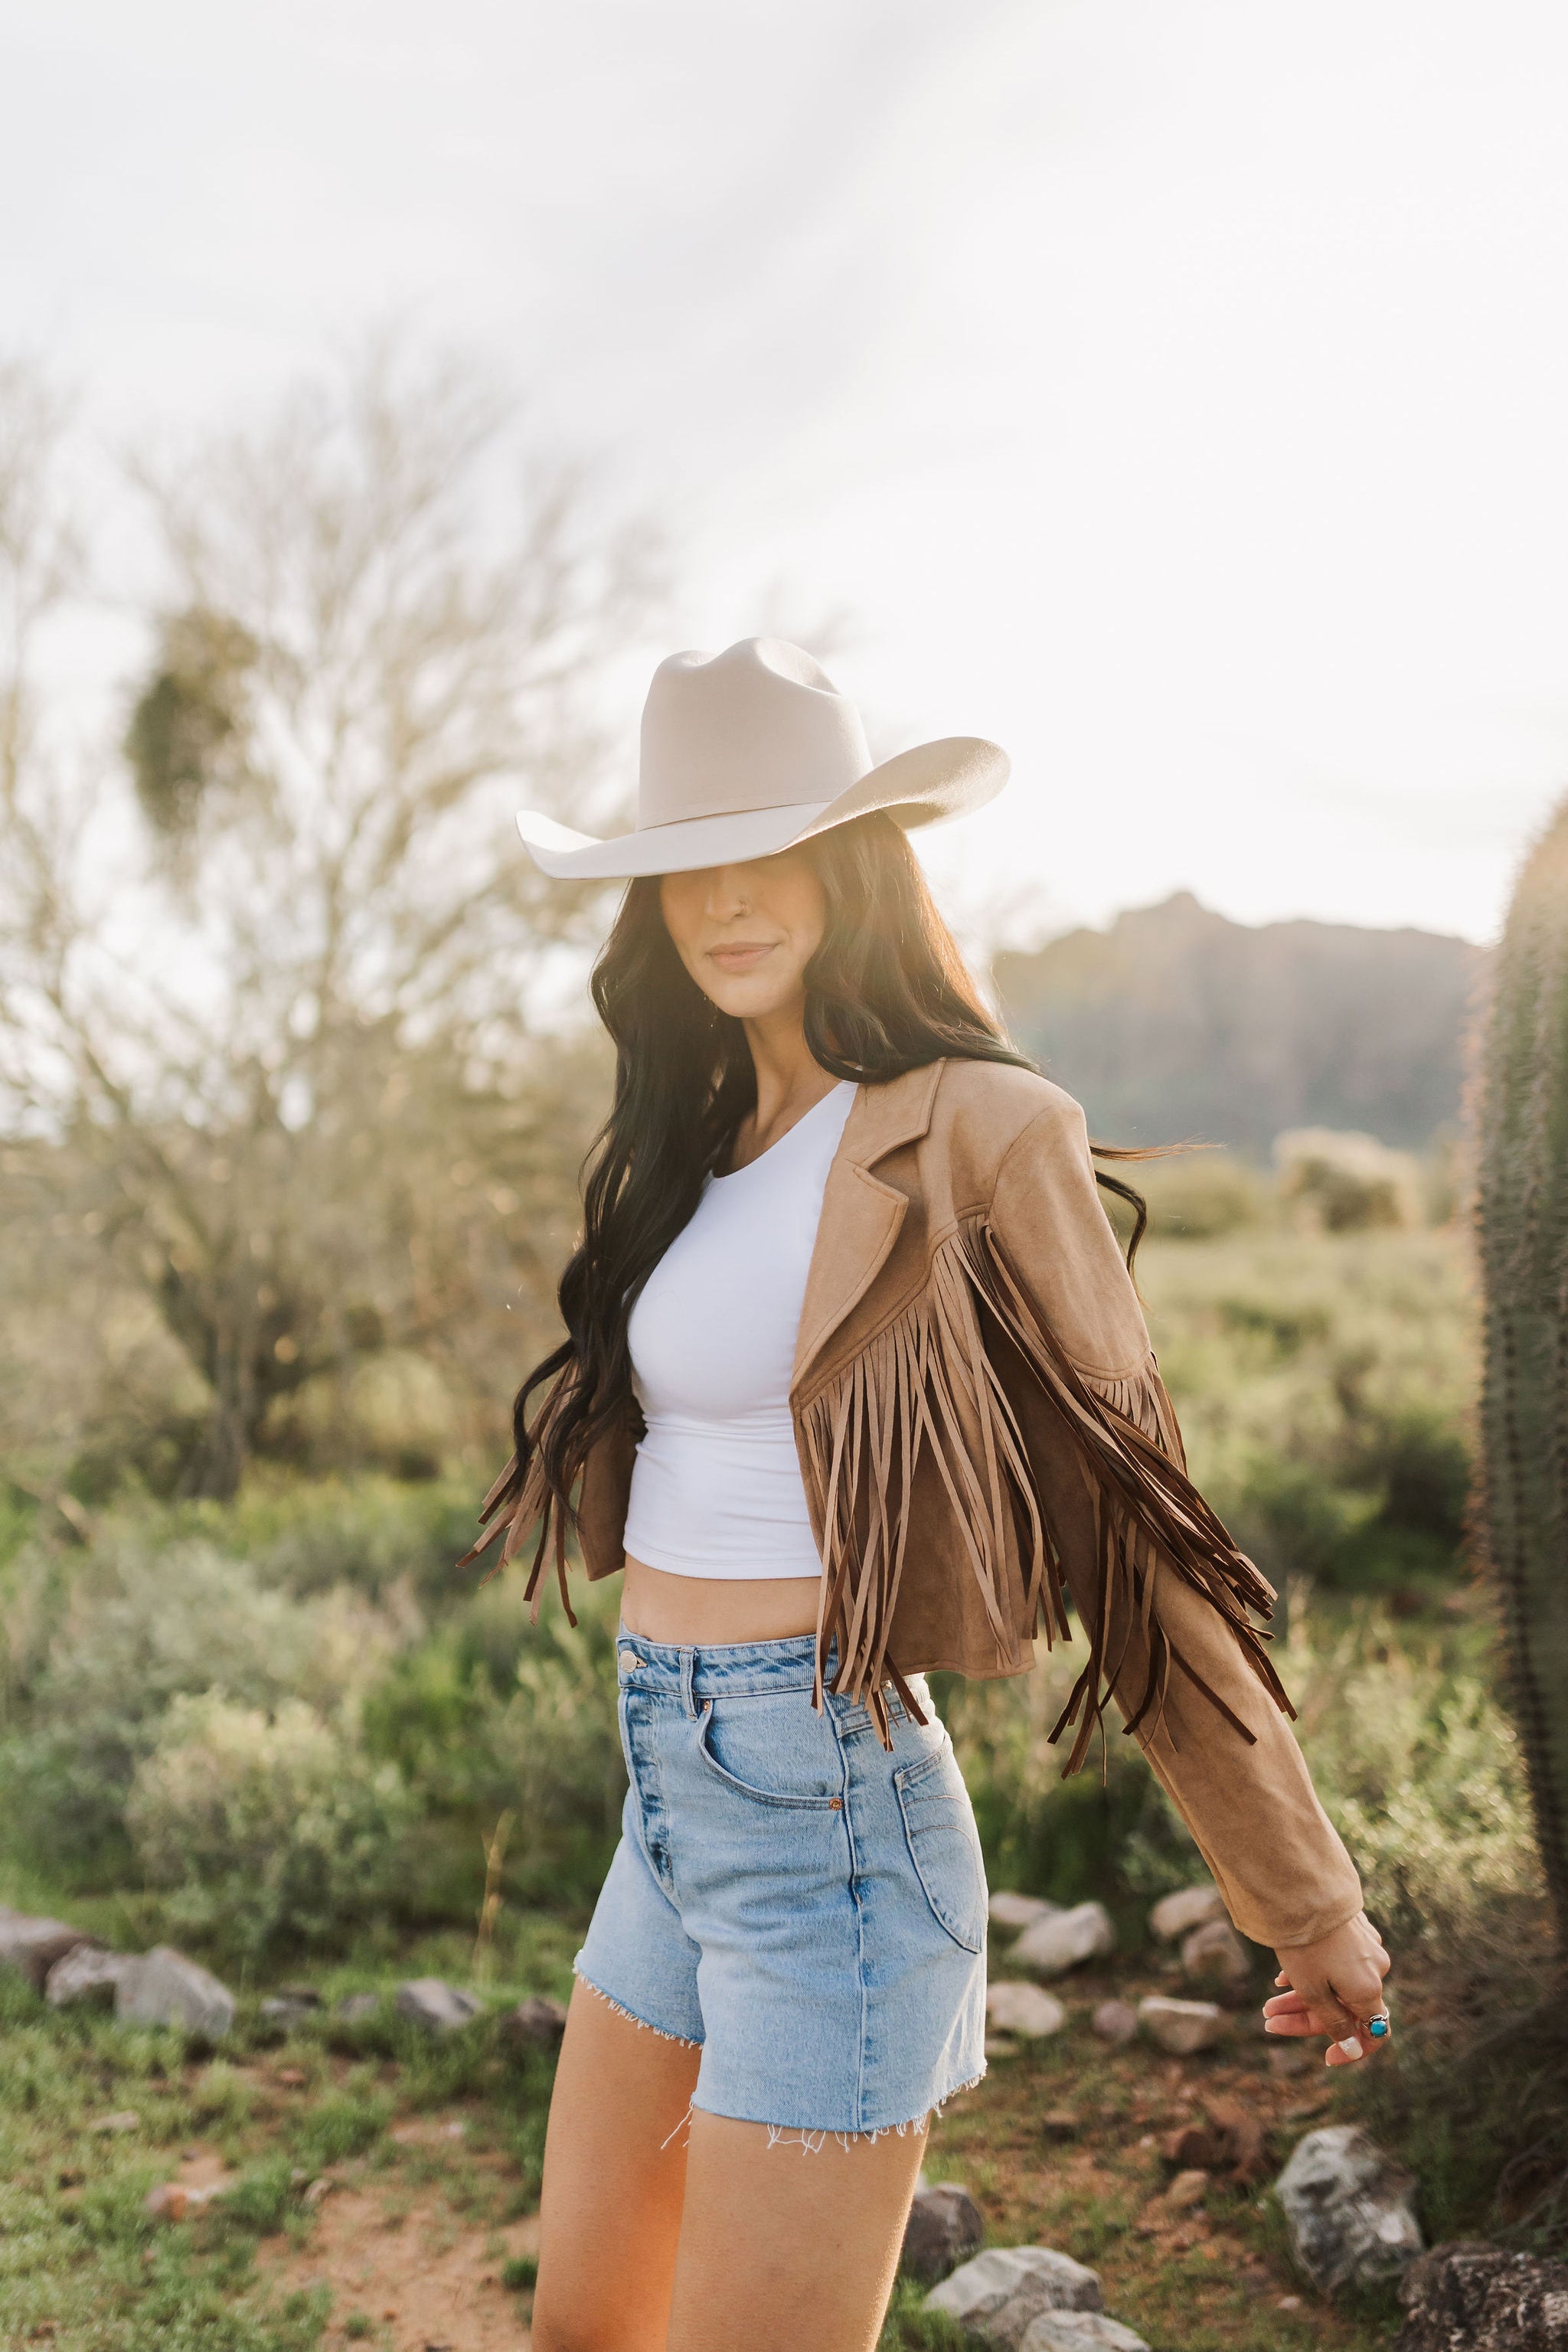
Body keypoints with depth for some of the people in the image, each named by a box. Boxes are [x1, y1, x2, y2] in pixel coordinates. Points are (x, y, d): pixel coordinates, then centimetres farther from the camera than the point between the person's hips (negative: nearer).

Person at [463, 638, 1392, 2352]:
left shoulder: (972, 1134, -13)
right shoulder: (693, 1144, 10)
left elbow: (1128, 1525, -11)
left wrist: (1308, 1902, -6)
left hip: (833, 1822, -8)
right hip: (673, 1814, 8)